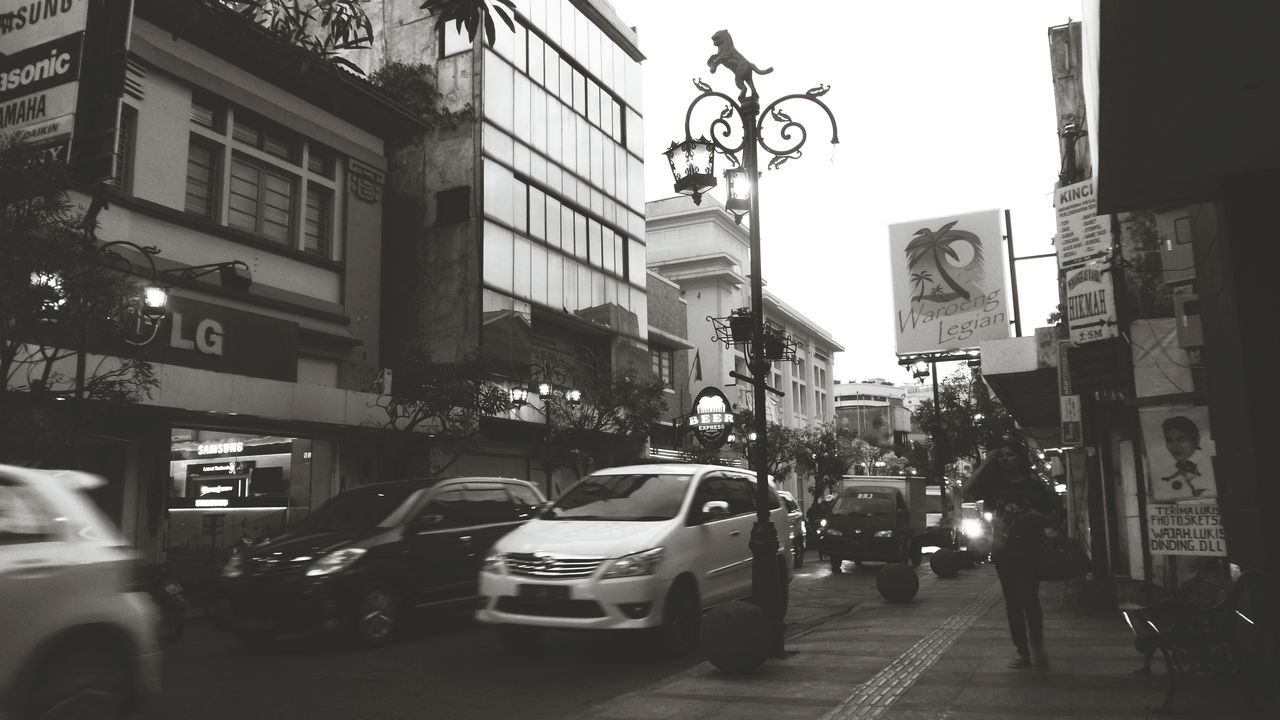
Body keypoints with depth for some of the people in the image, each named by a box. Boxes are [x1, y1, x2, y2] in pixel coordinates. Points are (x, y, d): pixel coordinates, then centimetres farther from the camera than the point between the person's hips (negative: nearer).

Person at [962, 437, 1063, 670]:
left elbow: (1057, 513, 6)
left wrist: (1040, 518, -15)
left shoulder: (1035, 485, -1)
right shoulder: (994, 483, 3)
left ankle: (1037, 646, 8)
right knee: (1012, 602, 6)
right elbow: (967, 491, -12)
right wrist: (985, 464, -11)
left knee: (1029, 599, -13)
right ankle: (1023, 652, 15)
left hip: (1029, 550, -2)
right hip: (1003, 551, 3)